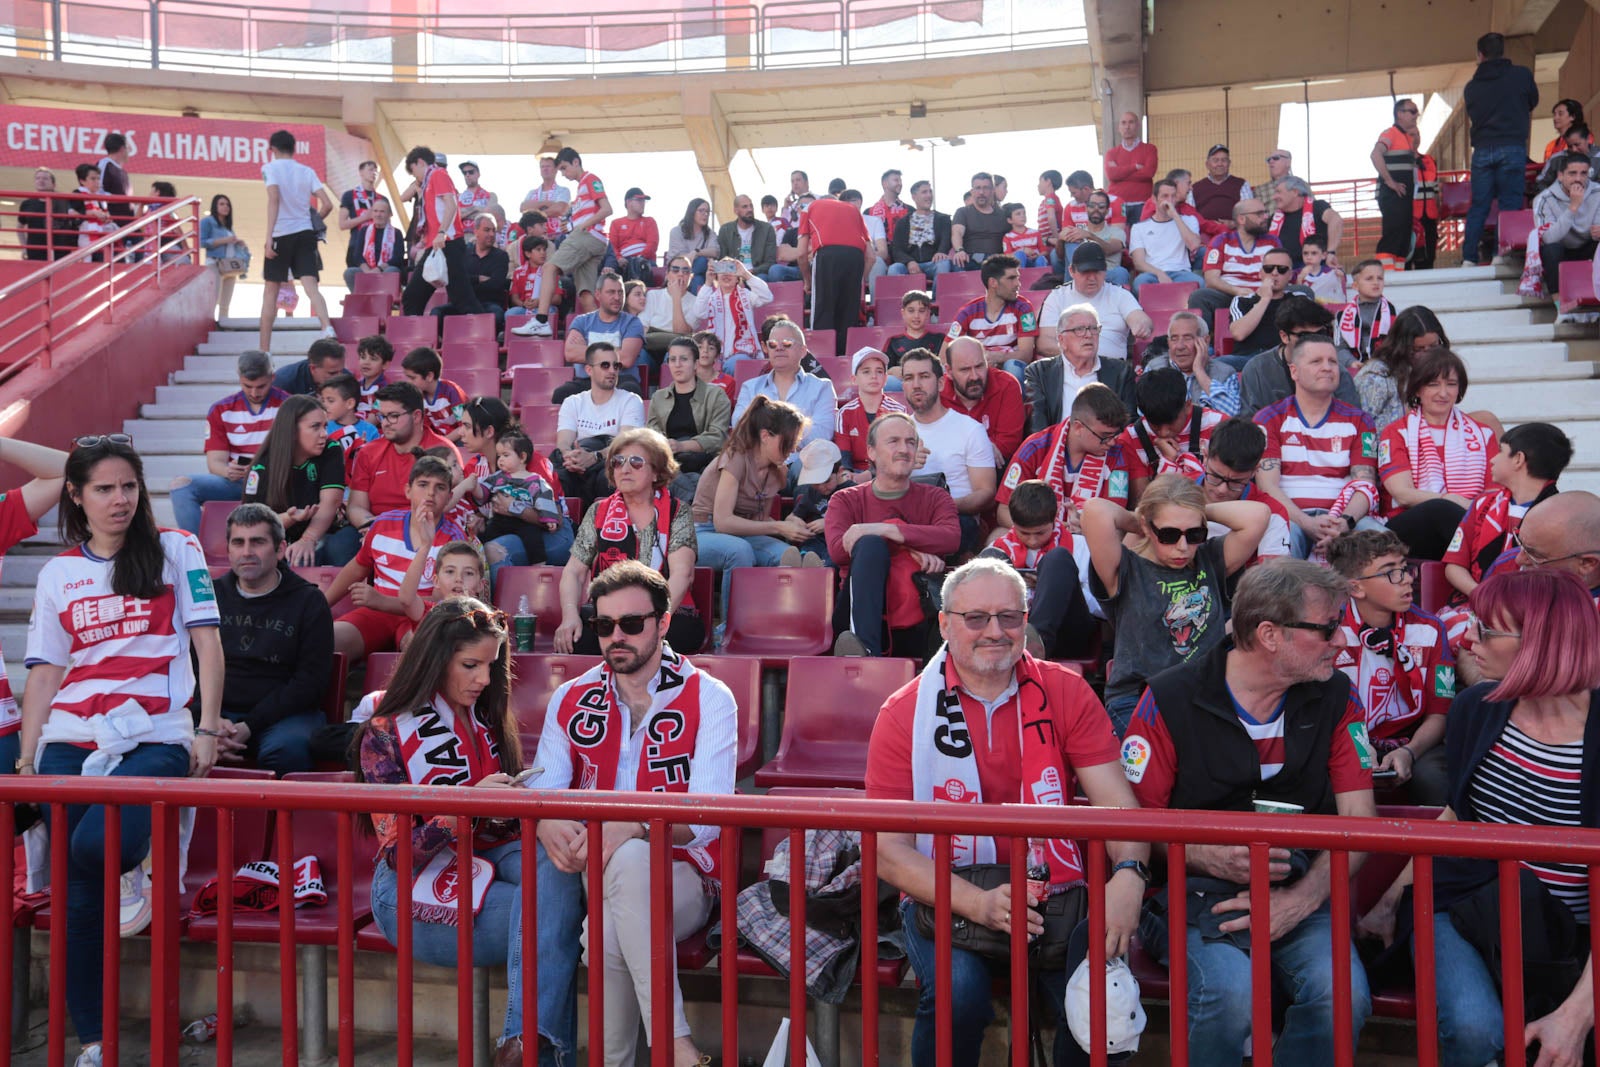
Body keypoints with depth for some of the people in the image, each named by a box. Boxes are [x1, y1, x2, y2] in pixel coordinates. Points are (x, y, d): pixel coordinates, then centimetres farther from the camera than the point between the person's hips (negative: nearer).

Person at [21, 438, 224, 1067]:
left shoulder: (176, 550, 6)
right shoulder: (58, 573, 15)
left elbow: (207, 642, 2)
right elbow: (45, 671, 13)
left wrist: (208, 729, -6)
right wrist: (26, 756, 7)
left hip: (155, 737, -3)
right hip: (69, 742, 3)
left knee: (96, 845, -29)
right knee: (76, 894, 0)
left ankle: (133, 867, 8)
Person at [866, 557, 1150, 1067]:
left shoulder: (1066, 693, 5)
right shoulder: (903, 714, -2)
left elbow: (1117, 802, -3)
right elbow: (888, 850, -7)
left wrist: (1128, 874, -25)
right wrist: (978, 904, -22)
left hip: (1059, 892, 2)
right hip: (947, 899, -1)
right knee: (955, 991, -29)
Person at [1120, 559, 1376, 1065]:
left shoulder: (1336, 697, 4)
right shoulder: (1170, 701, -6)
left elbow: (1358, 819, 1)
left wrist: (1300, 900, -14)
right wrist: (1211, 857, -19)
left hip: (1300, 894, 3)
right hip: (1194, 892, -2)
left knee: (1343, 992, -28)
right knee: (1232, 991, -31)